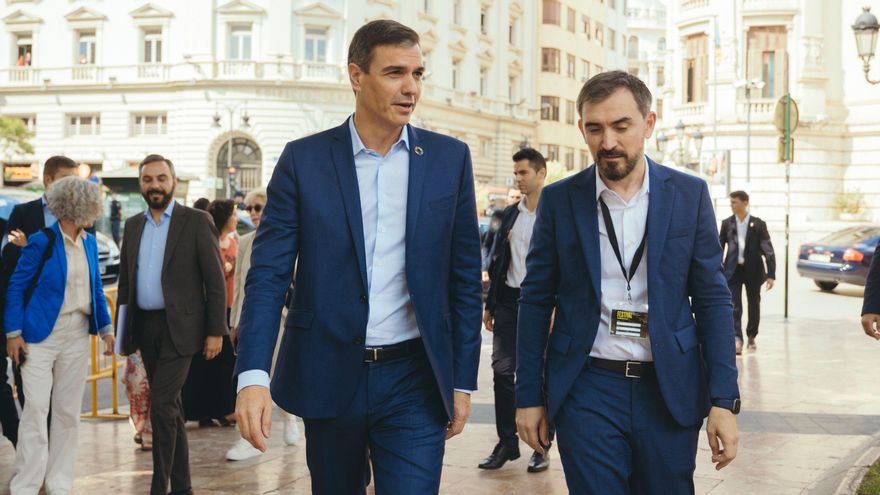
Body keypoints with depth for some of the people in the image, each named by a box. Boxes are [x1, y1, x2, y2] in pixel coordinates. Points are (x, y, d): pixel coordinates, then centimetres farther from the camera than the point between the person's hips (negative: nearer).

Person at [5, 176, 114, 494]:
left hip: (77, 335, 6)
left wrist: (105, 327, 10)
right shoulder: (42, 241, -10)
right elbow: (16, 287, -8)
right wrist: (13, 333, -12)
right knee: (36, 408, -7)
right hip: (41, 335, -6)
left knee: (68, 411, 9)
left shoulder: (89, 242, 7)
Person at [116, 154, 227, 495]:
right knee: (170, 406, 12)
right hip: (144, 326, 6)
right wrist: (121, 328, 10)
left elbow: (215, 280, -7)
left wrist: (215, 331, -11)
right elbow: (125, 280, 16)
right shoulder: (133, 225, 12)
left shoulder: (196, 222, -5)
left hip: (179, 327, -6)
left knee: (162, 405, -13)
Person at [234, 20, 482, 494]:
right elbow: (268, 273, -5)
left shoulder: (449, 158, 2)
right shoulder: (304, 160, -1)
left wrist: (462, 380, 3)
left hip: (413, 382, 0)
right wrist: (253, 375, -17)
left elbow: (464, 279, 5)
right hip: (329, 377, 1)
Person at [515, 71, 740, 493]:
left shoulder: (689, 195, 1)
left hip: (670, 391, 1)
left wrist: (724, 400, -4)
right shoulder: (559, 200, 1)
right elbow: (536, 301, 5)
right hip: (587, 391, -1)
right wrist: (528, 396, 3)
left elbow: (712, 300, 2)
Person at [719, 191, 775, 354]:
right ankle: (737, 340, -14)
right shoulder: (727, 224, 3)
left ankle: (751, 336, 30)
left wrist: (771, 274, -13)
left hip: (753, 270, 0)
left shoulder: (758, 224, -3)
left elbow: (768, 250, -6)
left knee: (754, 305, 12)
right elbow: (720, 248, 8)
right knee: (734, 306, -10)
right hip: (733, 270, 0)